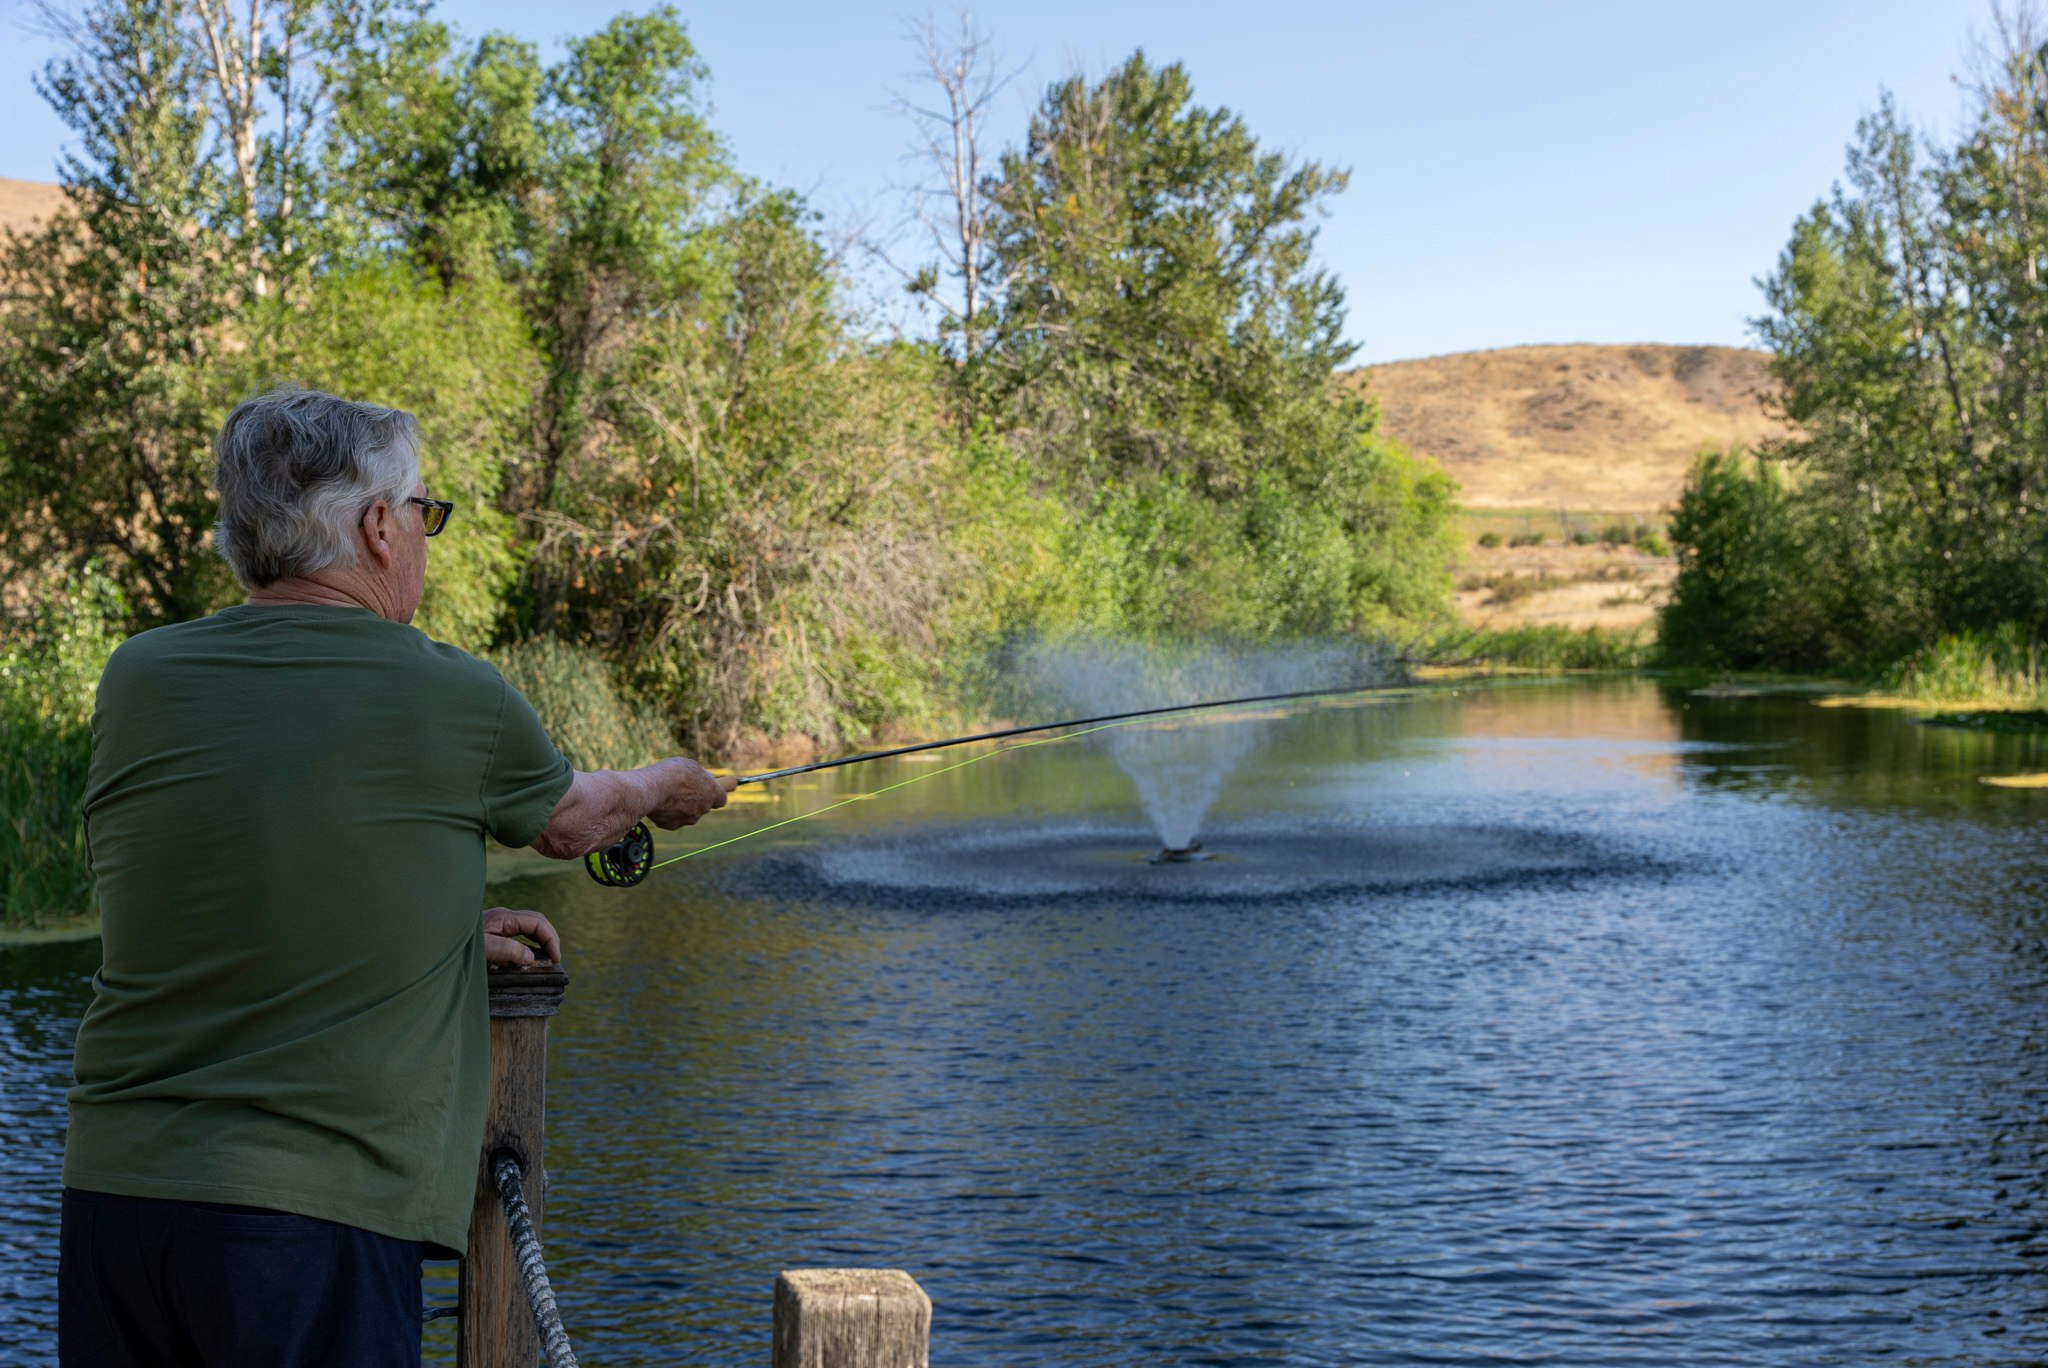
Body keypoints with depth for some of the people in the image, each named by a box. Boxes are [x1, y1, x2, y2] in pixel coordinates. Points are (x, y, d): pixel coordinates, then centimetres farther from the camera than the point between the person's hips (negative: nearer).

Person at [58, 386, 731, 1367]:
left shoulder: (139, 679, 4)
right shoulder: (453, 697, -6)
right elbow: (566, 822, 16)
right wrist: (659, 791, 38)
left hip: (113, 1185, 5)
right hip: (312, 1214, -4)